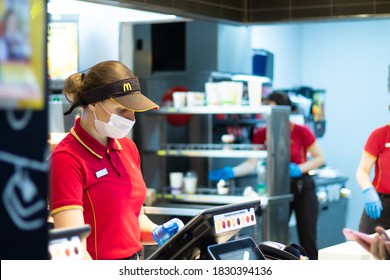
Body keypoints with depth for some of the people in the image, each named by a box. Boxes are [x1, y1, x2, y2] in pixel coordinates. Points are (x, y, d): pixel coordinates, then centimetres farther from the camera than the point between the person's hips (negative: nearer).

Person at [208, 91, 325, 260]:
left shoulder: (301, 132, -11)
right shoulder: (261, 135, -2)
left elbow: (320, 158, -4)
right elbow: (252, 163, -10)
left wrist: (299, 169, -19)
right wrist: (231, 172, -26)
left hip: (302, 187, -3)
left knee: (307, 239, 0)